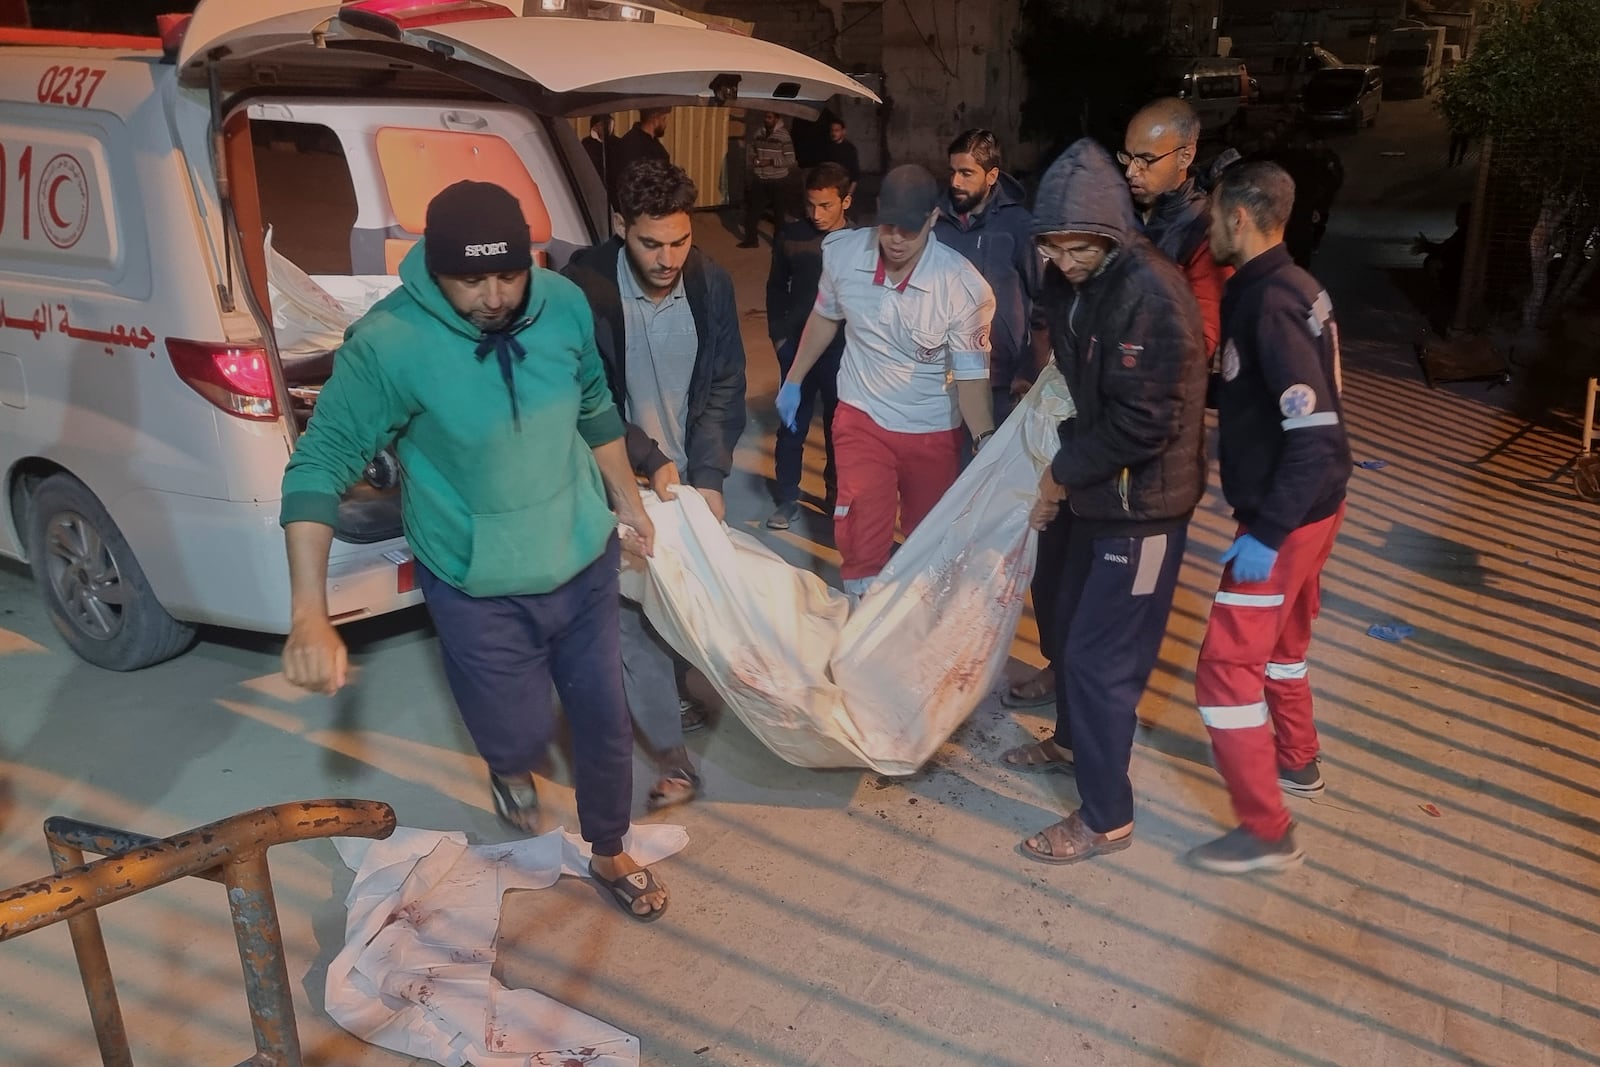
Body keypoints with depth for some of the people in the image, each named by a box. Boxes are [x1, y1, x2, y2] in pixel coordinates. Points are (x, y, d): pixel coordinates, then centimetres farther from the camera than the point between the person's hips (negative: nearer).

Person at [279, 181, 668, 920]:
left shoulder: (565, 304, -11)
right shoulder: (388, 343, -24)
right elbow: (319, 465, -22)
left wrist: (628, 500, 16)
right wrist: (310, 615, -31)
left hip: (584, 561, 4)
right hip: (477, 589, -3)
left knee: (604, 718, 14)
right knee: (519, 733, 8)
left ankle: (608, 853, 41)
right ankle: (511, 768, 50)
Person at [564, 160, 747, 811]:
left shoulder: (711, 285, -7)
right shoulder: (585, 288, -18)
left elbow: (725, 386, -2)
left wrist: (709, 476, -10)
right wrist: (649, 462, -22)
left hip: (688, 473, 4)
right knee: (634, 612, -4)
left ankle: (675, 695, 40)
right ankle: (672, 754, 6)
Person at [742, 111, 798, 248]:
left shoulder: (784, 135, -13)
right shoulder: (756, 134, 3)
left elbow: (790, 160, -15)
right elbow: (750, 153, 16)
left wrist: (771, 162, -21)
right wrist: (753, 159, -5)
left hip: (778, 180, -4)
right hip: (759, 179, 4)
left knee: (779, 212, 8)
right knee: (753, 209, 7)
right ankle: (751, 239, 20)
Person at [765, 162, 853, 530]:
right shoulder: (791, 236, -5)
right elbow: (776, 287, 7)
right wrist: (777, 334, 4)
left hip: (843, 348, -1)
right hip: (797, 345, 1)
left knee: (838, 425, 13)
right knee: (792, 424, 7)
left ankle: (837, 493, 31)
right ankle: (787, 499, 18)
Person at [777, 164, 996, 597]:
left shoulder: (964, 286, -22)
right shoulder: (842, 252, -12)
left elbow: (972, 375, -16)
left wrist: (986, 440, -31)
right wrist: (793, 381, 15)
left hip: (933, 431, -1)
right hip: (862, 417, 1)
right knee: (861, 541, -3)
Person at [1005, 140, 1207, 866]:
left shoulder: (1151, 294, -25)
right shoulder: (1072, 281, 2)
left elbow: (1144, 421, -27)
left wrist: (1062, 475, -15)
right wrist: (1061, 475, 3)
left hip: (1141, 506, -9)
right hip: (1096, 492, 9)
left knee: (1100, 654, -3)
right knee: (1073, 622, 23)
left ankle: (1106, 817, 13)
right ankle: (1072, 741, 47)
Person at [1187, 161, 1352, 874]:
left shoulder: (1270, 304, -24)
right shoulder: (1286, 286, 5)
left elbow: (1316, 434, -28)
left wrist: (1266, 534, -26)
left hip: (1289, 517, -10)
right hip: (1307, 507, 10)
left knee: (1227, 664, -4)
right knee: (1280, 636, 26)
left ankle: (1266, 833, 7)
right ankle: (1295, 760, 47)